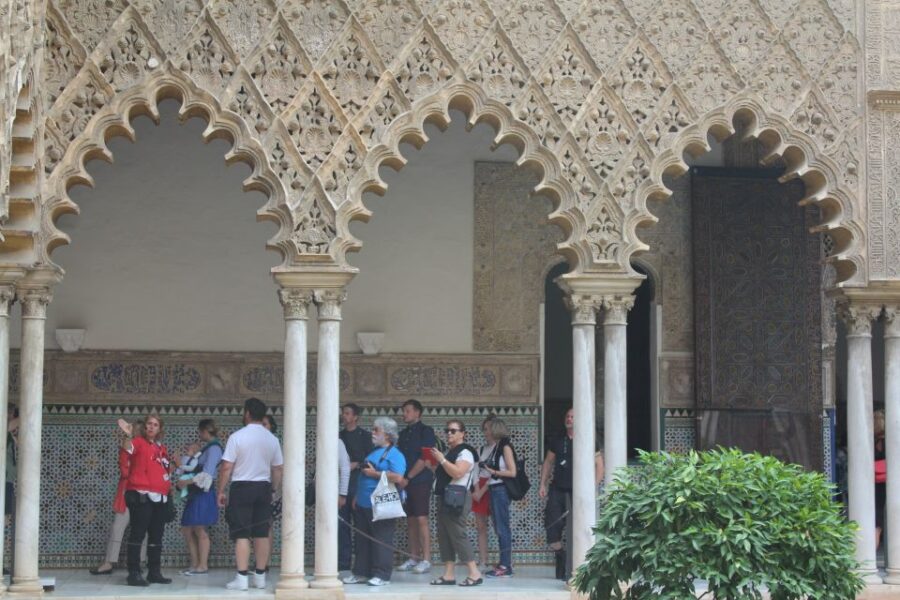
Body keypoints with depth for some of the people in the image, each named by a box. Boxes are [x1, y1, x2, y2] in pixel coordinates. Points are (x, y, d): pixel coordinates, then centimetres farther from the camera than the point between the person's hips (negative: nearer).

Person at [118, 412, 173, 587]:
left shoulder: (162, 448, 16)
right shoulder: (139, 442, -4)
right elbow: (128, 448, -28)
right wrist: (128, 436, -47)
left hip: (160, 498, 8)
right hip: (141, 496, -8)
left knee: (157, 536, 11)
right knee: (138, 534, -8)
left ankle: (154, 572, 18)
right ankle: (134, 574, -8)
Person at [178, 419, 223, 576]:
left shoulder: (214, 448, -9)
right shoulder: (206, 448, 19)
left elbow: (207, 474, -17)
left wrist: (187, 482, -16)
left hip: (203, 493, -9)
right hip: (195, 493, 9)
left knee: (200, 530, -7)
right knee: (187, 530, 8)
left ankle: (203, 565, -3)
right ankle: (195, 564, 11)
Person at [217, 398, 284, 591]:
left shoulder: (237, 437, -9)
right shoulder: (272, 439, 5)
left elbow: (226, 468, -11)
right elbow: (279, 469, 7)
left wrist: (221, 491, -2)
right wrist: (274, 490, 19)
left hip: (241, 488, -4)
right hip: (263, 488, 4)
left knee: (241, 534, -4)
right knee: (262, 534, 8)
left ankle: (242, 578, -8)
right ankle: (260, 577, 12)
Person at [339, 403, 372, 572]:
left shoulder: (364, 435, 3)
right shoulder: (339, 436, 16)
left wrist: (356, 464, -15)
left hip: (357, 481, -5)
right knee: (342, 522, 3)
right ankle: (343, 562, 7)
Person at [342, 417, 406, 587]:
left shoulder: (394, 455, -10)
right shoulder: (374, 452, 18)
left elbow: (398, 478, -24)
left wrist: (374, 474, -17)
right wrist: (357, 496, 23)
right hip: (364, 503, 9)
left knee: (382, 540, -4)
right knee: (363, 539, 12)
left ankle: (381, 575, 0)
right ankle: (361, 573, 19)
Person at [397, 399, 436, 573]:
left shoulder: (426, 431, -4)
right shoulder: (403, 434, 17)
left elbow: (424, 459, -12)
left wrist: (408, 478, -13)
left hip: (420, 482, -7)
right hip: (405, 482, 7)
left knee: (421, 519, -10)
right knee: (411, 520, 7)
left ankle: (426, 560, -11)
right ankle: (413, 558, 11)